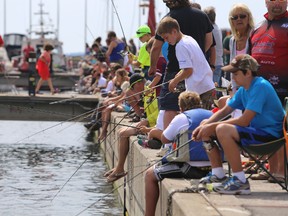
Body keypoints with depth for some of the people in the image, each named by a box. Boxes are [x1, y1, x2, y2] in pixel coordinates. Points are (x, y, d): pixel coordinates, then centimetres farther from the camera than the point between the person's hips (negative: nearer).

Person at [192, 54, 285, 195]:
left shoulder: (260, 87, -20)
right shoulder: (243, 90, 9)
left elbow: (244, 121, -25)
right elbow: (225, 111, 14)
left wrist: (212, 126, -21)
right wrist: (204, 126, -4)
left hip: (269, 134, -10)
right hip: (255, 130, 10)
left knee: (222, 130, -33)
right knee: (206, 127, 11)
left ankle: (240, 182, -28)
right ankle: (218, 175, 12)